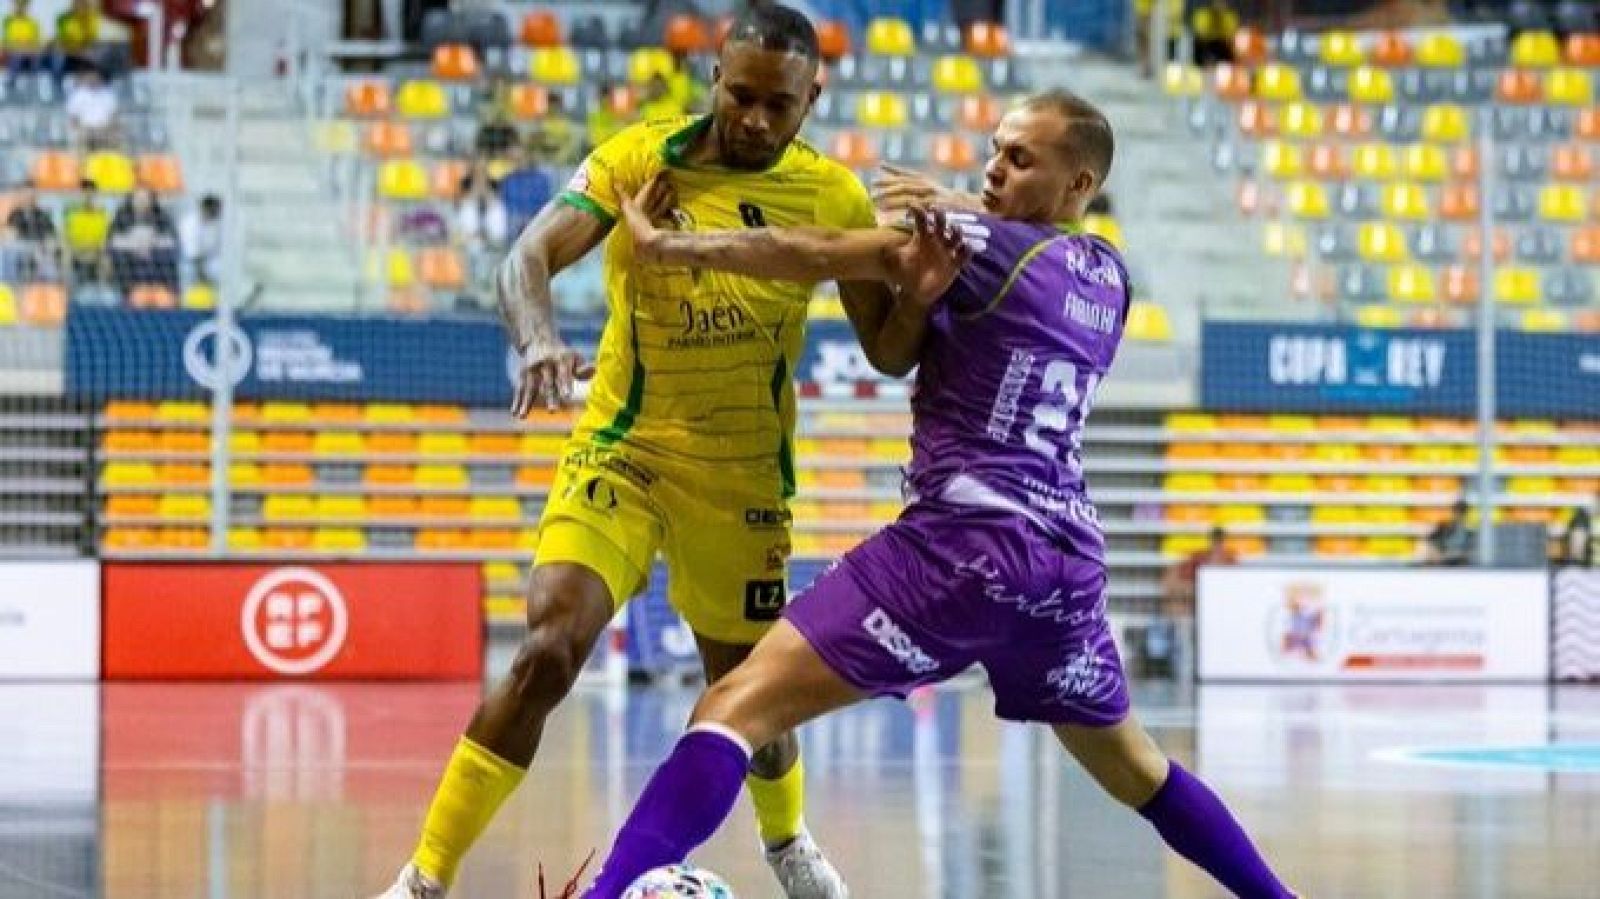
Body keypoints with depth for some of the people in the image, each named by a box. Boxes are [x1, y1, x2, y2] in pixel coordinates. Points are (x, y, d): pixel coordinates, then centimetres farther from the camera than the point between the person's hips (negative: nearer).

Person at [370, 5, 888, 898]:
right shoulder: (641, 157, -12)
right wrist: (541, 340, -45)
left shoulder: (833, 196, -5)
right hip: (623, 453, -2)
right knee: (548, 651, -20)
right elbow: (529, 258, -23)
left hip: (746, 477, 2)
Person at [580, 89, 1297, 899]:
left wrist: (671, 246, -3)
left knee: (738, 706, -15)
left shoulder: (990, 249, -5)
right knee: (1132, 766, 29)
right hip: (1068, 554, 8)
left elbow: (821, 256, -9)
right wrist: (920, 291, -5)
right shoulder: (1109, 278, 16)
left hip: (967, 543, -8)